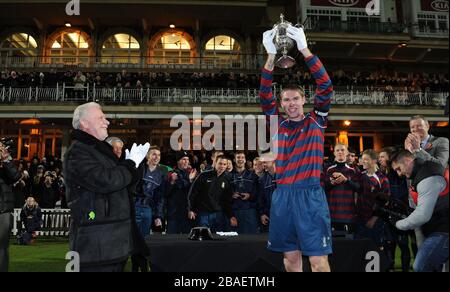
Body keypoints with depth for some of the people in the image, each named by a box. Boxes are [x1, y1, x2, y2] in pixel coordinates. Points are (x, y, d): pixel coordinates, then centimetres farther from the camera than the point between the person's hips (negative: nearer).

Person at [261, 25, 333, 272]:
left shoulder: (316, 121, 4)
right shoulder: (278, 123, 9)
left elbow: (326, 86, -7)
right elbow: (265, 94, -1)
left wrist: (304, 49, -11)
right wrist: (271, 55, -10)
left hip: (310, 193, -3)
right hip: (283, 194, 3)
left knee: (318, 260, 0)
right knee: (291, 258, 11)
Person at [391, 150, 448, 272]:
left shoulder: (428, 178, -20)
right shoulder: (423, 173, 12)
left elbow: (423, 215, -24)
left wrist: (399, 224, -9)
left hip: (443, 230, -10)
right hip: (440, 227, 10)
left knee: (420, 267, -14)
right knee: (432, 266, 12)